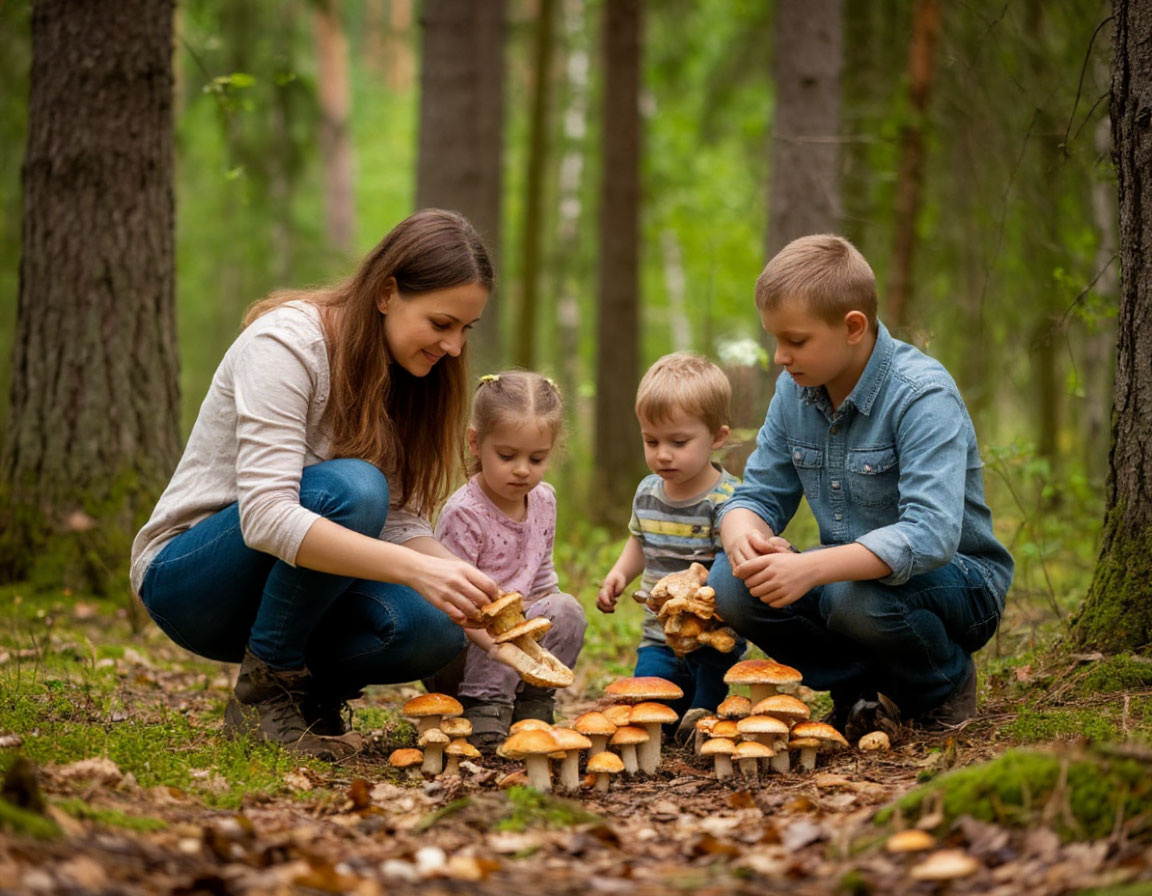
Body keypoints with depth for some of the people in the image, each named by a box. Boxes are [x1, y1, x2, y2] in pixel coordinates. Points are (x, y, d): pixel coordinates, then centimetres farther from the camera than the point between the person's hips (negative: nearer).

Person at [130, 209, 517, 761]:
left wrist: (476, 597, -20)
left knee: (434, 630, -24)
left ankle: (311, 685, 6)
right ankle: (265, 692, -16)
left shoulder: (405, 374, 2)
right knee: (351, 490, -33)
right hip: (187, 577, -6)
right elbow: (265, 517, -34)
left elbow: (403, 523, -2)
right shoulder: (285, 342, -22)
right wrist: (419, 570, -42)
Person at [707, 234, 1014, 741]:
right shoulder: (795, 391, -1)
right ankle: (862, 691, 1)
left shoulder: (923, 395, -23)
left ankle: (947, 684, -4)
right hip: (846, 575, 6)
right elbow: (758, 496, 4)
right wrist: (742, 535, -23)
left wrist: (811, 568, -46)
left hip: (960, 585, -6)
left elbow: (930, 534, -35)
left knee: (857, 595, -37)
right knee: (730, 583, -17)